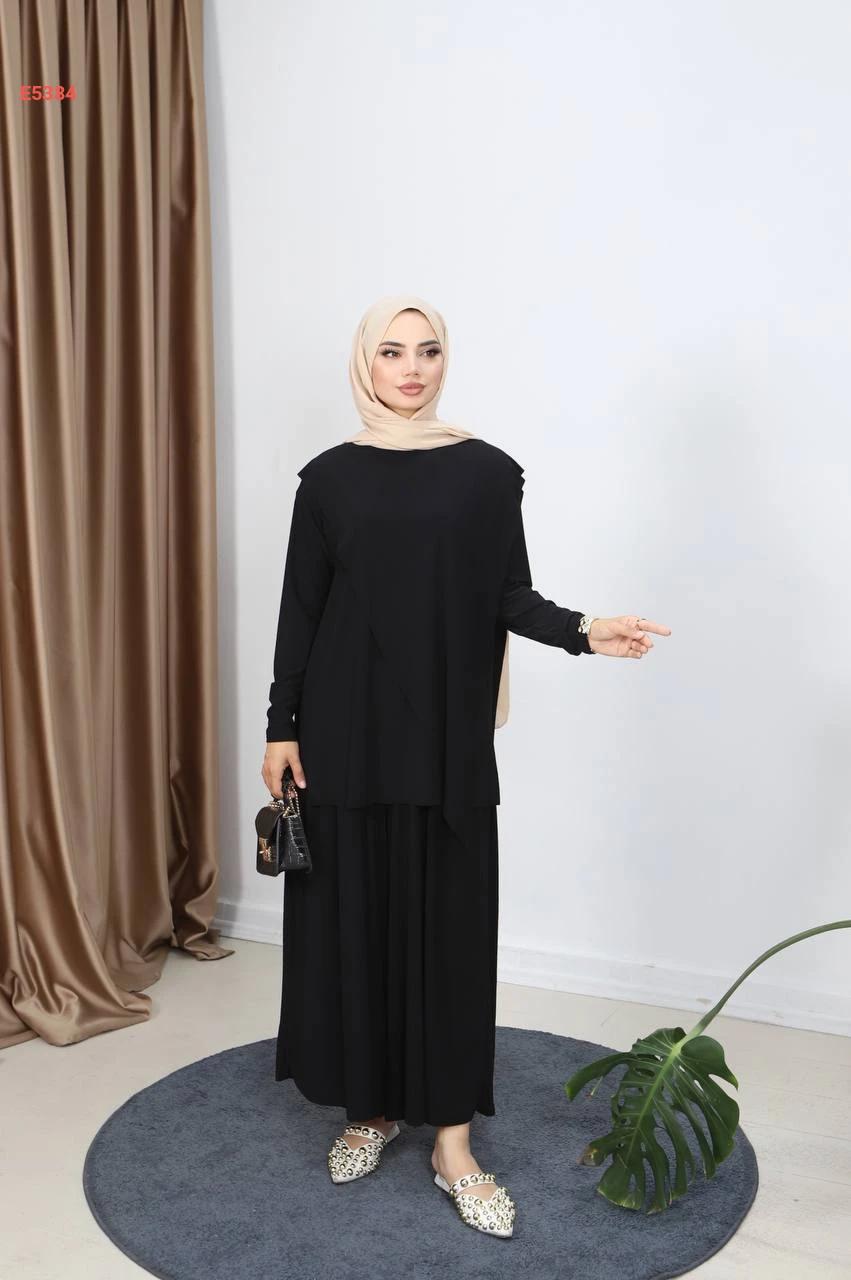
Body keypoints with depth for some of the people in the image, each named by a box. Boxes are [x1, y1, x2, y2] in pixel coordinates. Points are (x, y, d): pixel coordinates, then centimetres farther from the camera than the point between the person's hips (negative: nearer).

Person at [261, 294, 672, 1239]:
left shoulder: (485, 470, 2)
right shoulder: (329, 477, 4)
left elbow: (510, 596, -1)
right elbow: (300, 609, 4)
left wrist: (581, 631, -20)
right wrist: (281, 725, 1)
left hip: (448, 732, -1)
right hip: (347, 728, 1)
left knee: (448, 921, 2)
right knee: (353, 914, 7)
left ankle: (452, 1140, 12)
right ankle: (370, 1108, 26)